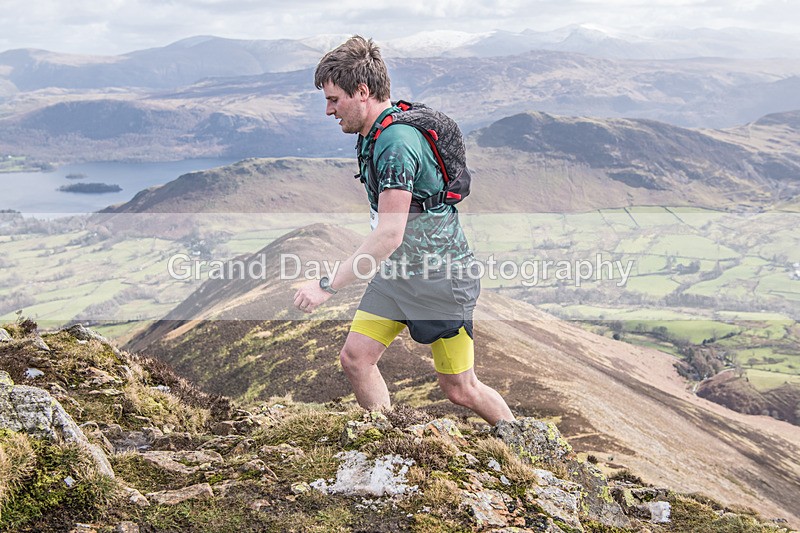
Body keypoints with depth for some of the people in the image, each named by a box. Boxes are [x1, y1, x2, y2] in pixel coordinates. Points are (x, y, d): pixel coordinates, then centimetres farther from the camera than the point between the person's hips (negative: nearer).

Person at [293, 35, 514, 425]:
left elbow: (388, 235, -31)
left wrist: (327, 286, -28)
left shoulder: (396, 143, -27)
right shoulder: (373, 134, 5)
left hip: (441, 276, -9)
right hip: (397, 273, 9)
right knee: (355, 358, 1)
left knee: (459, 390, 2)